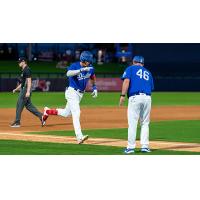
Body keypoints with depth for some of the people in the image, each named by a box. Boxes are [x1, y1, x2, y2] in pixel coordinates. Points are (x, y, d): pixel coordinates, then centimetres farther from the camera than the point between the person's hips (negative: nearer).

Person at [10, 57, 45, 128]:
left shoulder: (27, 70, -13)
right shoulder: (23, 70, 19)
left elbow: (29, 81, -20)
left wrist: (28, 92, -27)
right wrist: (16, 89, 25)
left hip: (25, 90, -10)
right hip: (23, 90, 10)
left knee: (19, 105, -6)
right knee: (28, 105, 10)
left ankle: (17, 122, -1)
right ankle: (41, 116, 9)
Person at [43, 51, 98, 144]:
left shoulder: (90, 68, 0)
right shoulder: (74, 66, -18)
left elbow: (93, 77, 21)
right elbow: (68, 74, -39)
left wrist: (94, 88, 10)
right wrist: (81, 70, -48)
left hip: (80, 94, 7)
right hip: (72, 92, -7)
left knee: (66, 113, 19)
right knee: (76, 113, -19)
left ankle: (48, 111, 41)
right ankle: (79, 137, -26)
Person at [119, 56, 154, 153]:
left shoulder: (131, 68, 12)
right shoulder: (148, 73, 25)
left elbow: (126, 81, -4)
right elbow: (151, 87, 20)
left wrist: (122, 95, -9)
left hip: (135, 97, -4)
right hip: (147, 98, 4)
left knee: (132, 123, -5)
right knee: (145, 123, 11)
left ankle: (131, 147, -7)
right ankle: (145, 146, 6)